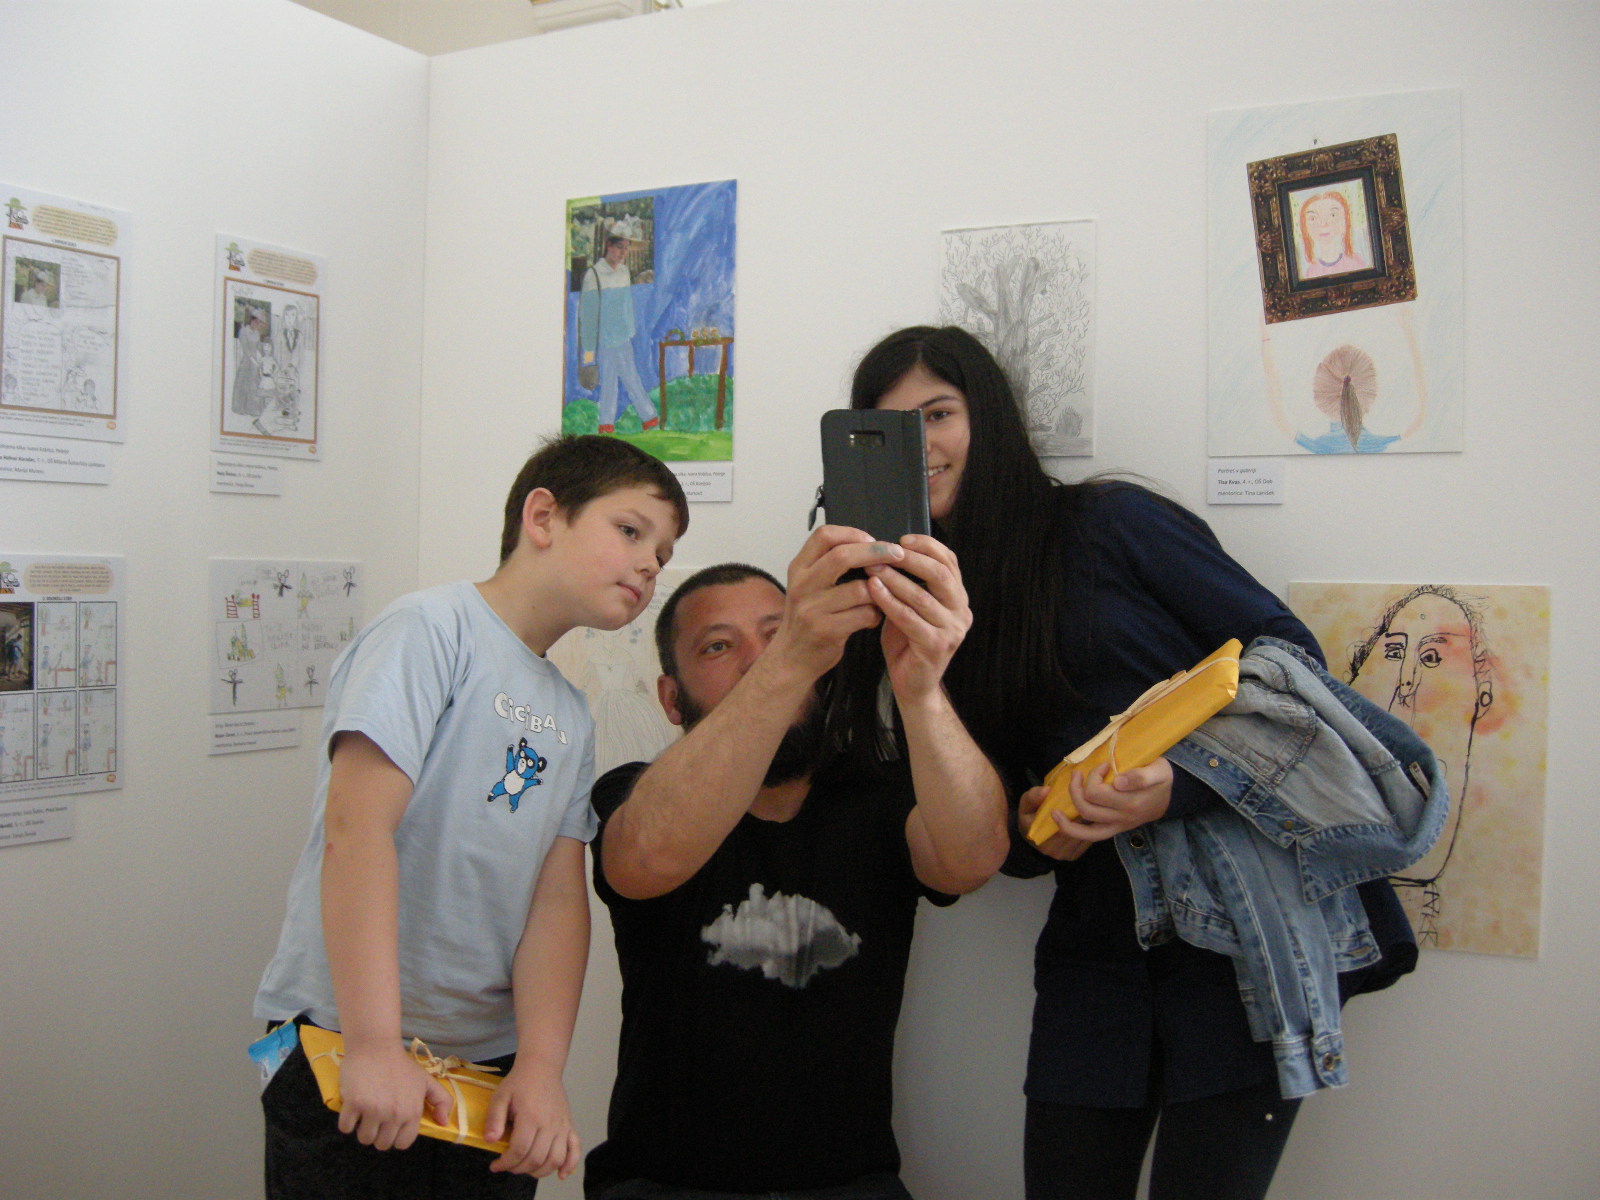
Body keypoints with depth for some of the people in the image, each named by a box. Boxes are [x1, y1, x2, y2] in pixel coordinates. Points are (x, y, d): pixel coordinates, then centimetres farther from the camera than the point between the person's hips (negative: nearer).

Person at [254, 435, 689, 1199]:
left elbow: (559, 897, 0)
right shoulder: (432, 628, -11)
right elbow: (356, 827, -21)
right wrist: (376, 1046, -26)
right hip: (349, 1047, -6)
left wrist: (541, 1067, -13)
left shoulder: (571, 717, 10)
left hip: (490, 1063, 6)